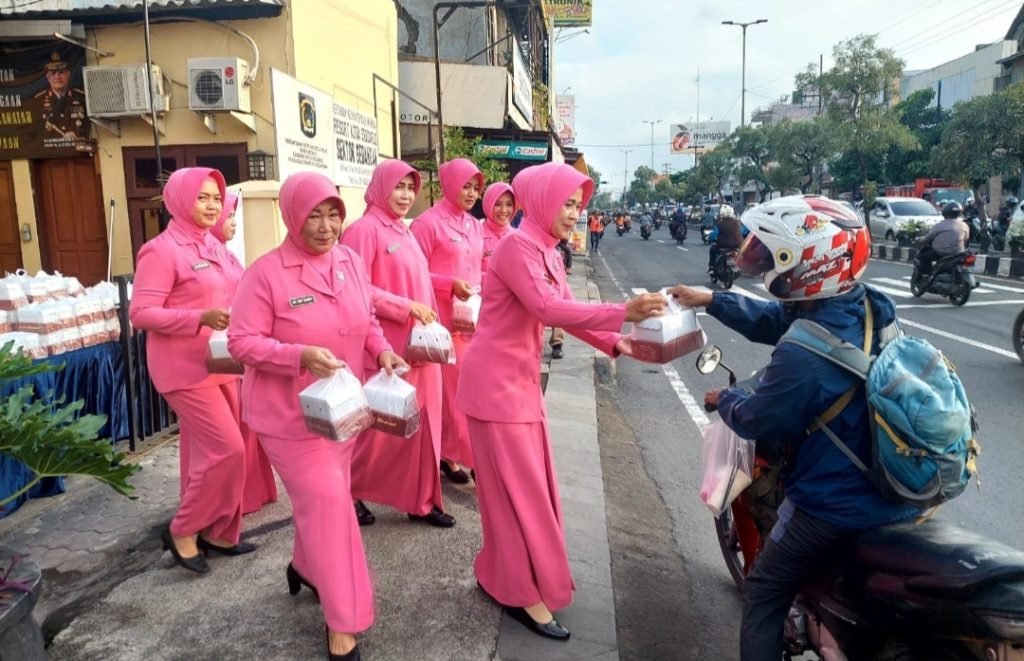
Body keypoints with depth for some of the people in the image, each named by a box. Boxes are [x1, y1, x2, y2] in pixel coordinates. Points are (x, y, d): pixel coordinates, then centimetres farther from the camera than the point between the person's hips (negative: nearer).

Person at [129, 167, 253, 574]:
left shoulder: (213, 247, 12)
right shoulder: (162, 250, -12)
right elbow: (140, 313, -16)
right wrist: (202, 318, -26)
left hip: (220, 364, 8)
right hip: (186, 368, -8)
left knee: (207, 451, 14)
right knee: (226, 450, -9)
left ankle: (216, 531, 26)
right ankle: (182, 531, 11)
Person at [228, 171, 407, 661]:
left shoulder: (351, 261, 0)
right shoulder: (266, 272, -17)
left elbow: (366, 321, 11)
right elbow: (241, 342, -16)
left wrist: (382, 350, -9)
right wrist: (300, 355, -30)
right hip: (290, 413, -6)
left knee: (323, 498, 20)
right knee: (327, 501, -7)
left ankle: (306, 567, 49)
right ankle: (342, 622, 7)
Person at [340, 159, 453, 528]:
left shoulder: (405, 232, 15)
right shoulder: (364, 229, -10)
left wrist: (429, 322, 9)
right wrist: (406, 308, -18)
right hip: (385, 347, -8)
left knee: (420, 424, 11)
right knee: (380, 426, 2)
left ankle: (420, 501, 23)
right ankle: (349, 493, 24)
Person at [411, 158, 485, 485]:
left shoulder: (473, 225, 13)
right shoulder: (428, 223, -8)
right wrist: (450, 286, -20)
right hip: (443, 320, -7)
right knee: (452, 388, -1)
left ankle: (453, 451, 22)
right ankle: (450, 454, 14)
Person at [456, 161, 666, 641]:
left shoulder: (547, 253, 10)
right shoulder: (517, 247, -19)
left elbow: (567, 312, 7)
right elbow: (548, 309, -31)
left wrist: (616, 343, -5)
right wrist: (622, 312, -35)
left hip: (522, 378, 9)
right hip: (496, 380, -9)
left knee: (530, 482, 16)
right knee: (517, 487, 0)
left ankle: (504, 572, 33)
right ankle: (523, 594, 15)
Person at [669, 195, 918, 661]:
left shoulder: (803, 356, -30)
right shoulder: (869, 307, -3)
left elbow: (756, 420, -15)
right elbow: (775, 319, 10)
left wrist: (724, 400, 7)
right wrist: (710, 300, 17)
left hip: (837, 504, -8)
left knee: (765, 593, 11)